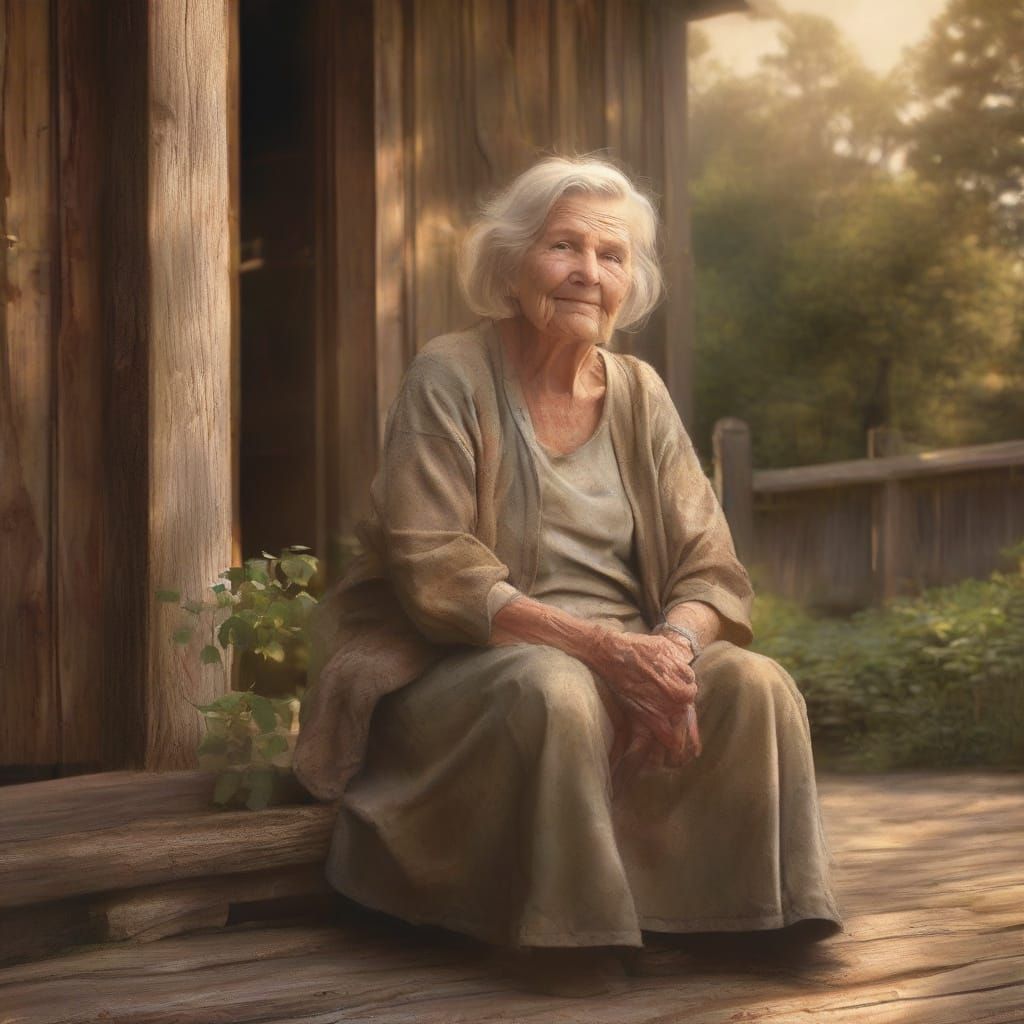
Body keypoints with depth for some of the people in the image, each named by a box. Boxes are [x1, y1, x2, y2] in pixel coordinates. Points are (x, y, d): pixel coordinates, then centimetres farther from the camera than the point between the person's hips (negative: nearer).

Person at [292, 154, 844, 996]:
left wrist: (670, 646, -21)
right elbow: (434, 574, -16)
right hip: (467, 666, -4)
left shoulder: (637, 392, 9)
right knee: (555, 691, -36)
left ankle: (762, 926, -11)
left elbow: (710, 570, 4)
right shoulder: (451, 377, -6)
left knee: (755, 684, -21)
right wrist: (602, 647, -27)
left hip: (631, 655, 5)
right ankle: (569, 945, -24)